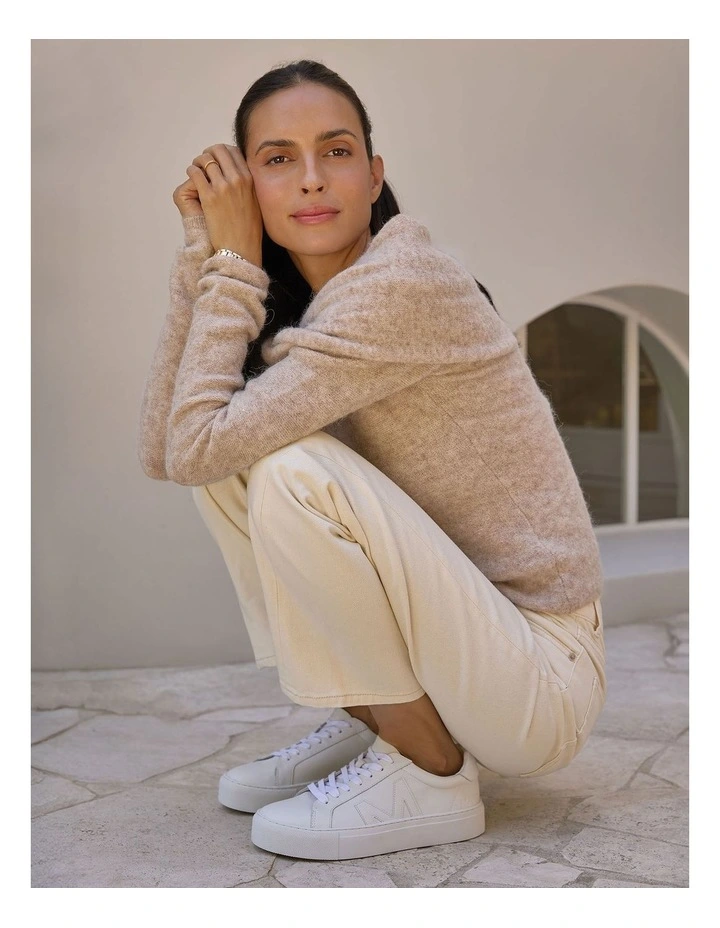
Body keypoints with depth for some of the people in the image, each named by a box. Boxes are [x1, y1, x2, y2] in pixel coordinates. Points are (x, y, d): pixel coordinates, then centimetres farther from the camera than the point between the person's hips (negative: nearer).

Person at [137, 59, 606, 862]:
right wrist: (204, 254, -7)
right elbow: (163, 450, -6)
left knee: (293, 471, -26)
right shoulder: (293, 300, 6)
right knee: (225, 461, 1)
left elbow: (197, 446, -25)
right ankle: (365, 725, 10)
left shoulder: (402, 286, -21)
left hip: (541, 683, -8)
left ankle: (429, 775, -8)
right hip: (450, 634, 8)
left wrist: (235, 260, -14)